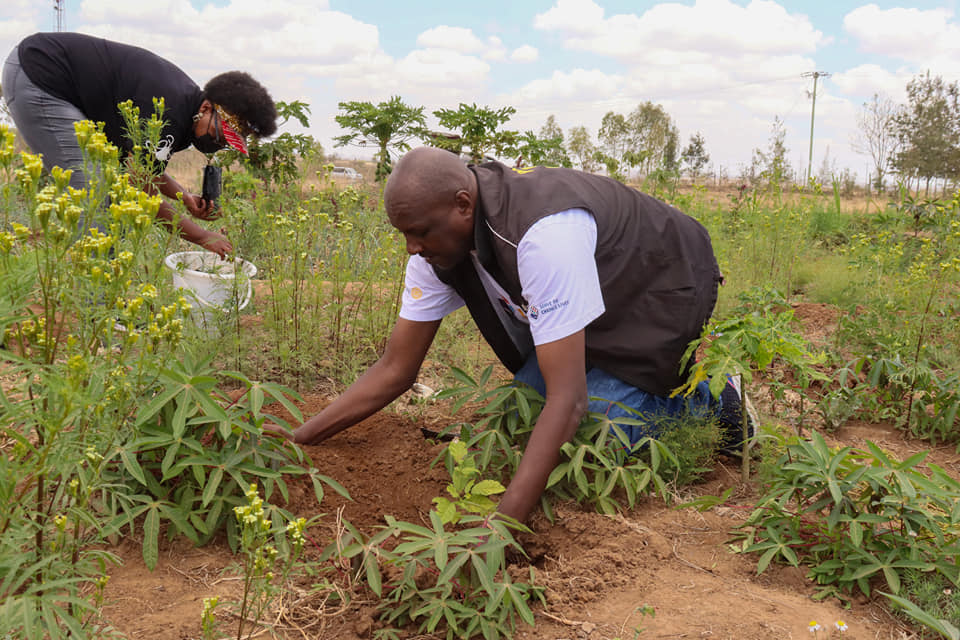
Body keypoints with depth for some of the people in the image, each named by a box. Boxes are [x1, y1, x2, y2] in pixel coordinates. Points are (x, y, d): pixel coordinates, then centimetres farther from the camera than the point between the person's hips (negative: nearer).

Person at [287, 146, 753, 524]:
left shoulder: (544, 233, -42)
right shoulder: (437, 241, -17)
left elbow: (568, 397, -43)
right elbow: (395, 370, -10)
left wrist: (503, 522, -48)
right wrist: (298, 440, -18)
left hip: (663, 288, -7)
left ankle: (706, 402, 4)